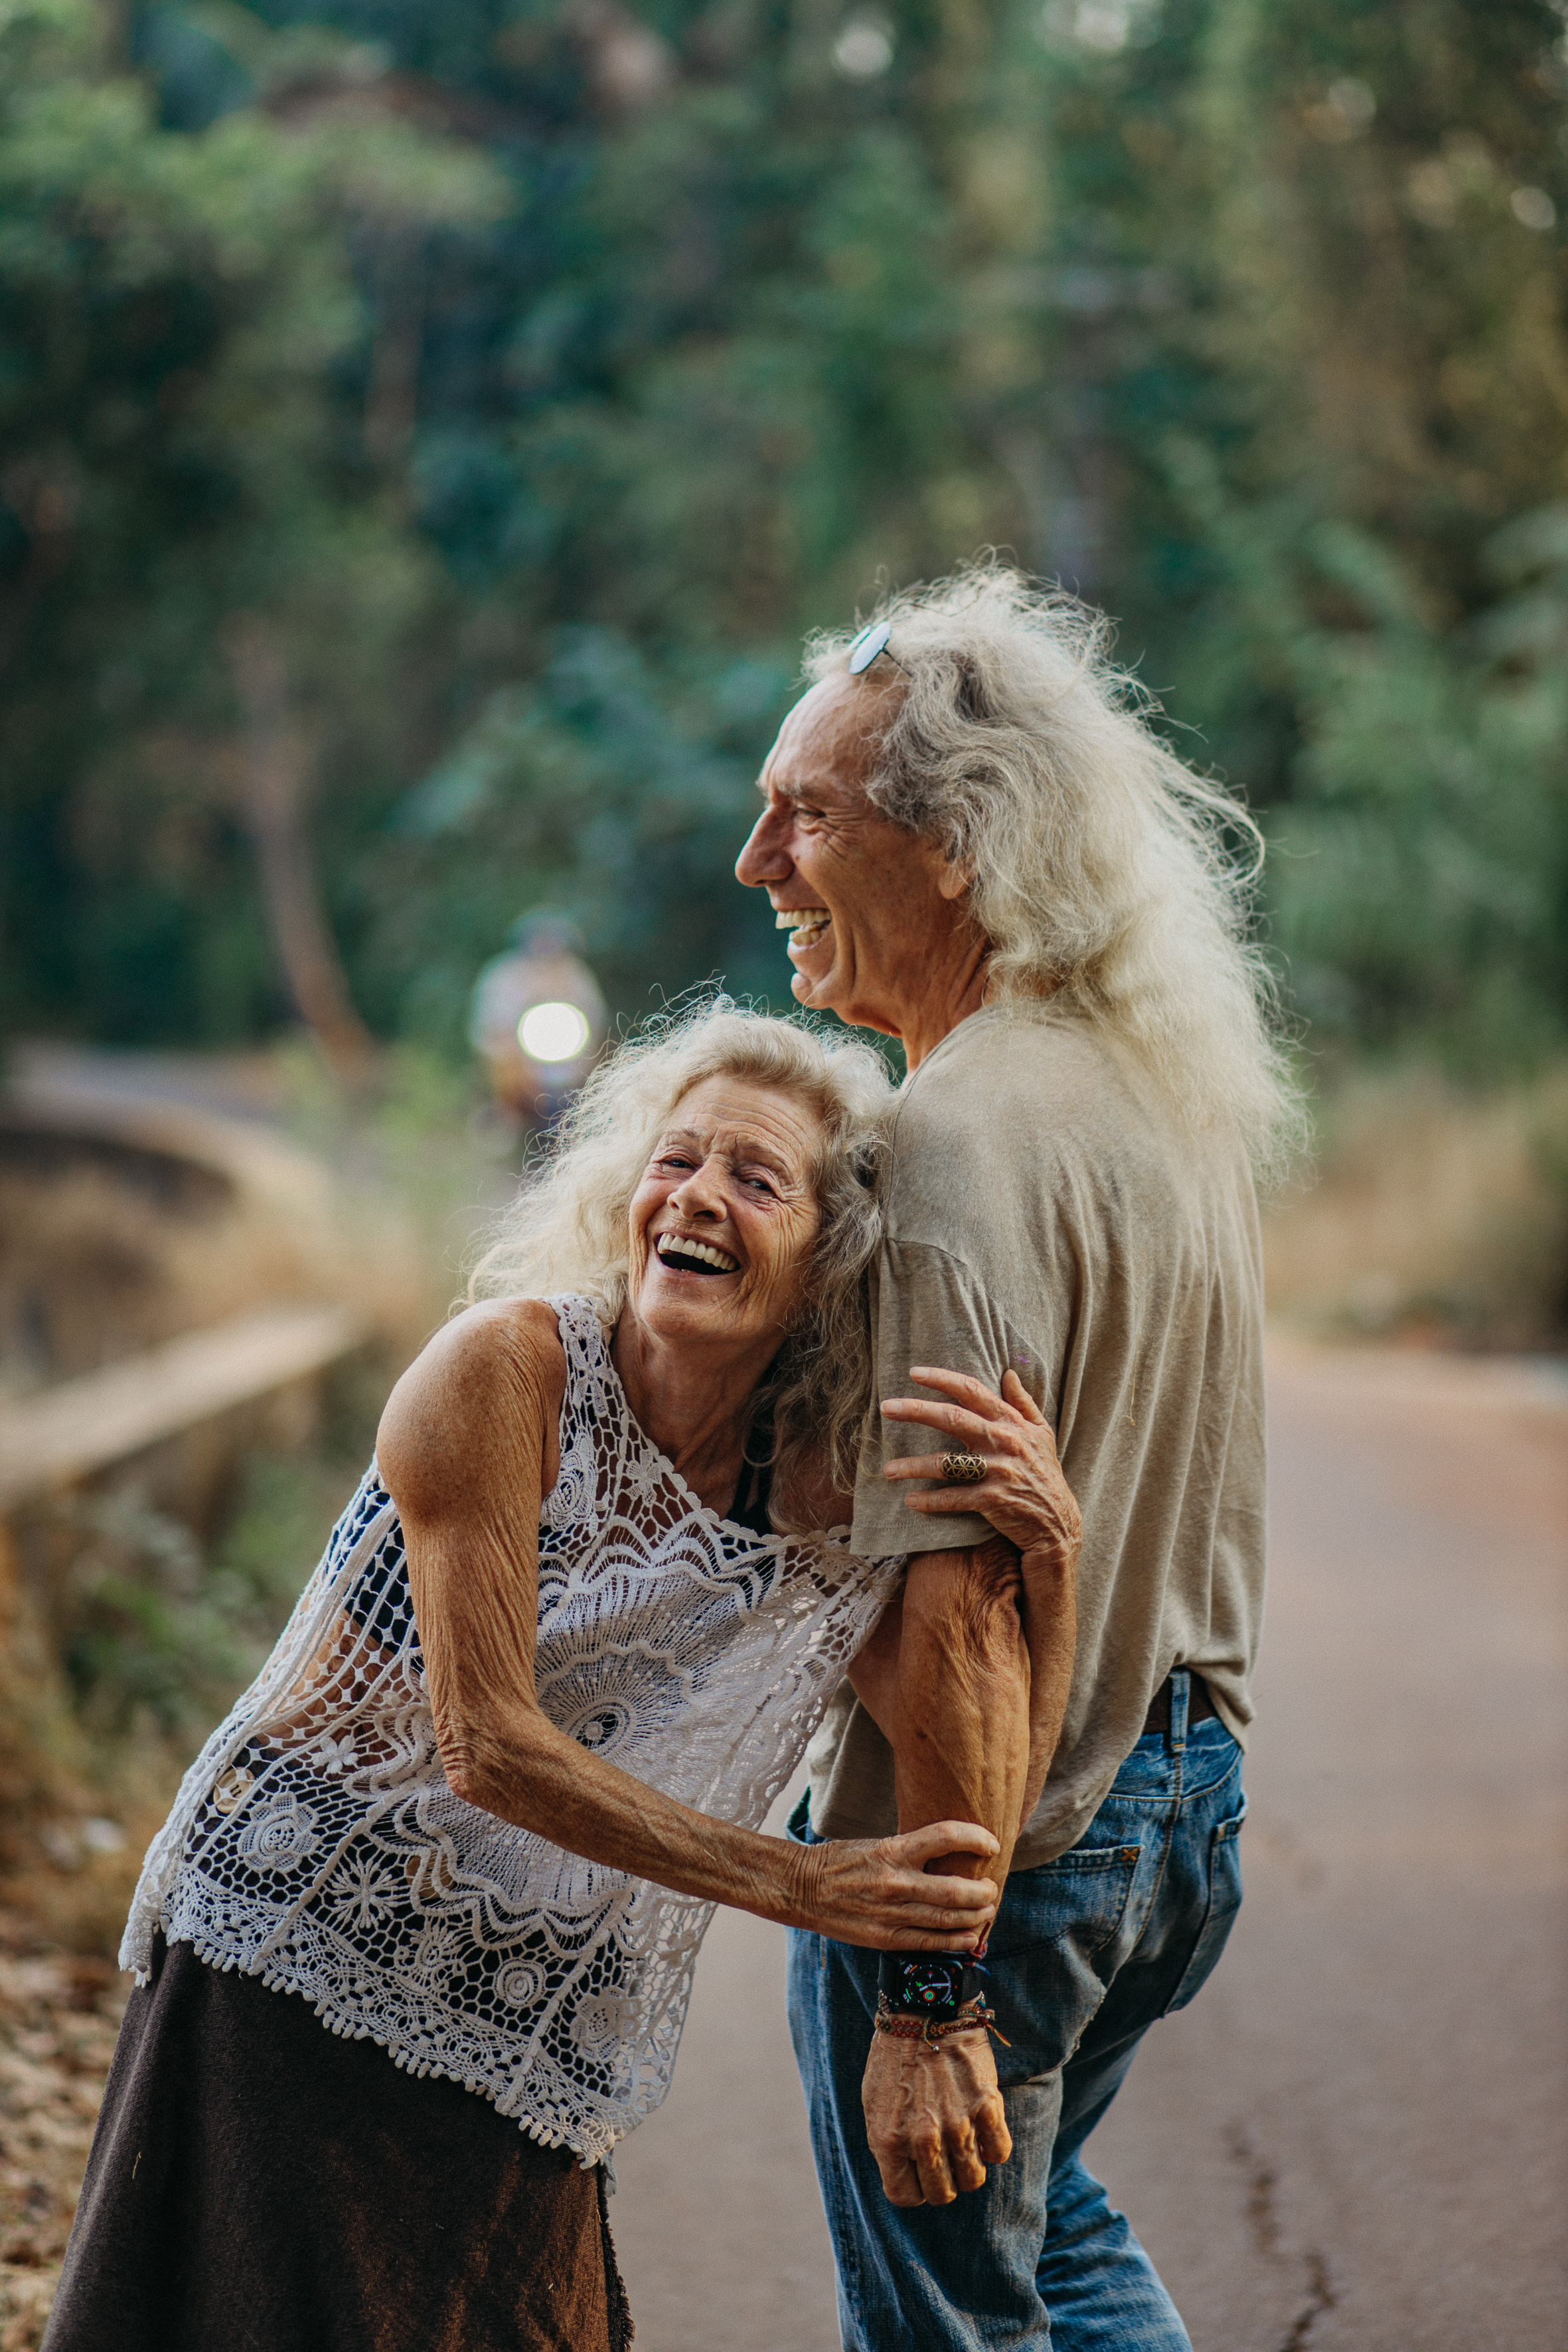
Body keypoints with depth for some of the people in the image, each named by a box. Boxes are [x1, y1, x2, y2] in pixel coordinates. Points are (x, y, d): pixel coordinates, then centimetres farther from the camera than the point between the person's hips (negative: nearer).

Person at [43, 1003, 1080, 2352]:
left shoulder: (824, 1493, -3)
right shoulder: (506, 1368, -17)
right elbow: (488, 1745, -21)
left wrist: (1046, 1544, -18)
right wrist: (794, 1886, -23)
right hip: (292, 1962, -4)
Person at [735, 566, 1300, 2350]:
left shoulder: (962, 1144, -26)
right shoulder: (1166, 1076, 3)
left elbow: (964, 1615, -29)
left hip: (984, 1839, -9)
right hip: (1183, 1794, 9)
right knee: (1031, 2202, 30)